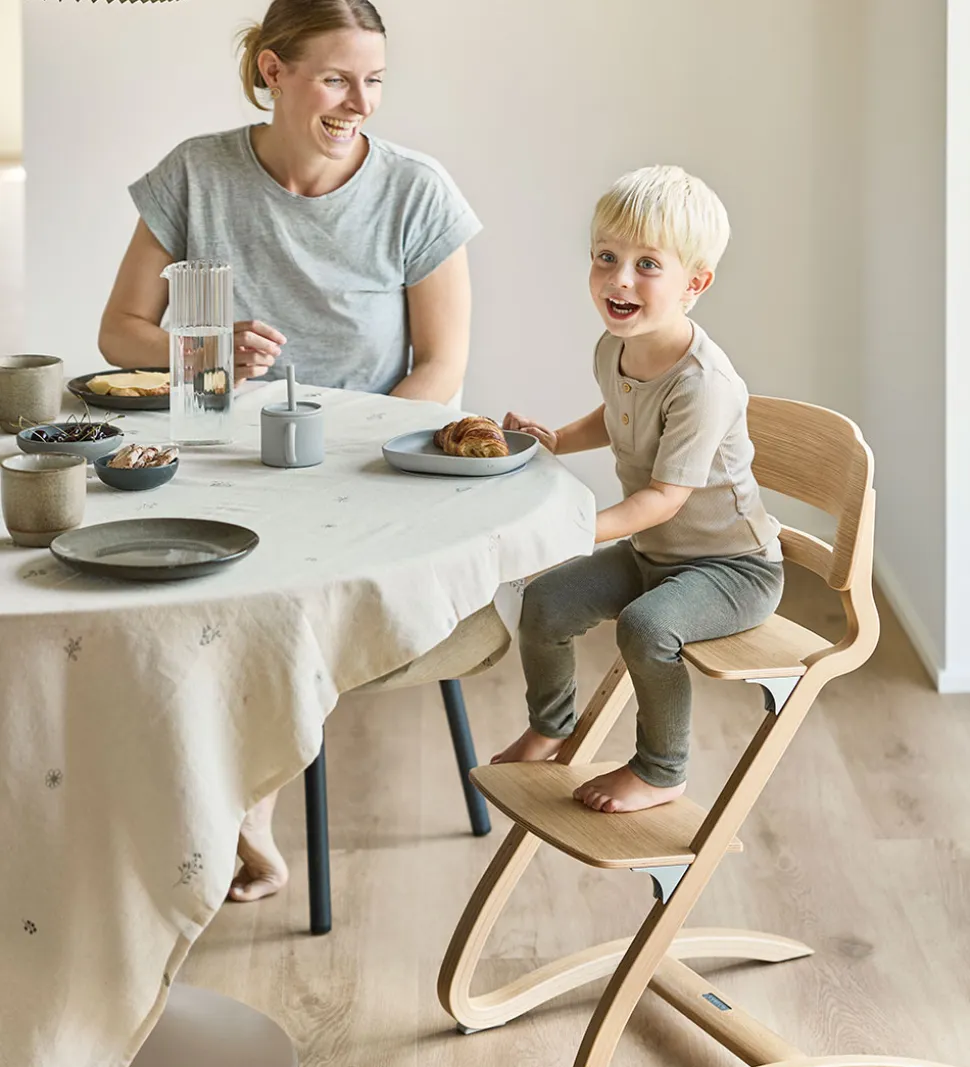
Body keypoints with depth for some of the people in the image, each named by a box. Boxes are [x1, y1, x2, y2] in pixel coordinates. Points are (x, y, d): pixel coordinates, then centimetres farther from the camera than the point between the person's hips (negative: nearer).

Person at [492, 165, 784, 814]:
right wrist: (558, 439, 4)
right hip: (652, 550, 8)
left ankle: (661, 772, -6)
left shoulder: (702, 384, -30)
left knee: (646, 625, -31)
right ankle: (551, 729, 29)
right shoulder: (615, 348, -3)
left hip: (733, 565, -8)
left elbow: (664, 498, -30)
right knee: (545, 602, 0)